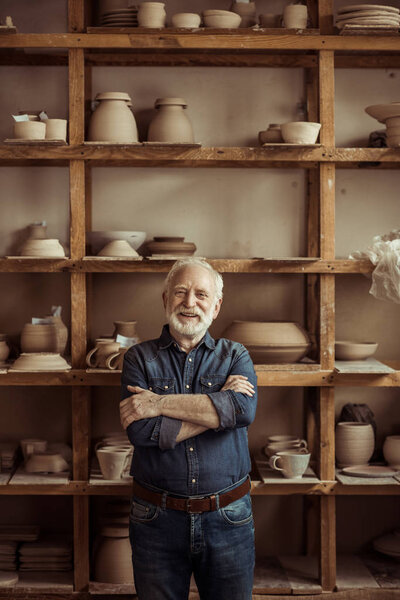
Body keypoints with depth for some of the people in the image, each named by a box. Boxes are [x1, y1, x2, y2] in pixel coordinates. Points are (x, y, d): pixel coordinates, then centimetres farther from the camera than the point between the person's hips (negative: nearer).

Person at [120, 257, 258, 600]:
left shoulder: (235, 356, 5)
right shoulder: (140, 359, 1)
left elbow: (244, 409, -17)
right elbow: (142, 430, -15)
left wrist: (160, 403, -17)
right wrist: (217, 407, -14)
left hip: (228, 520, 1)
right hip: (157, 520, -1)